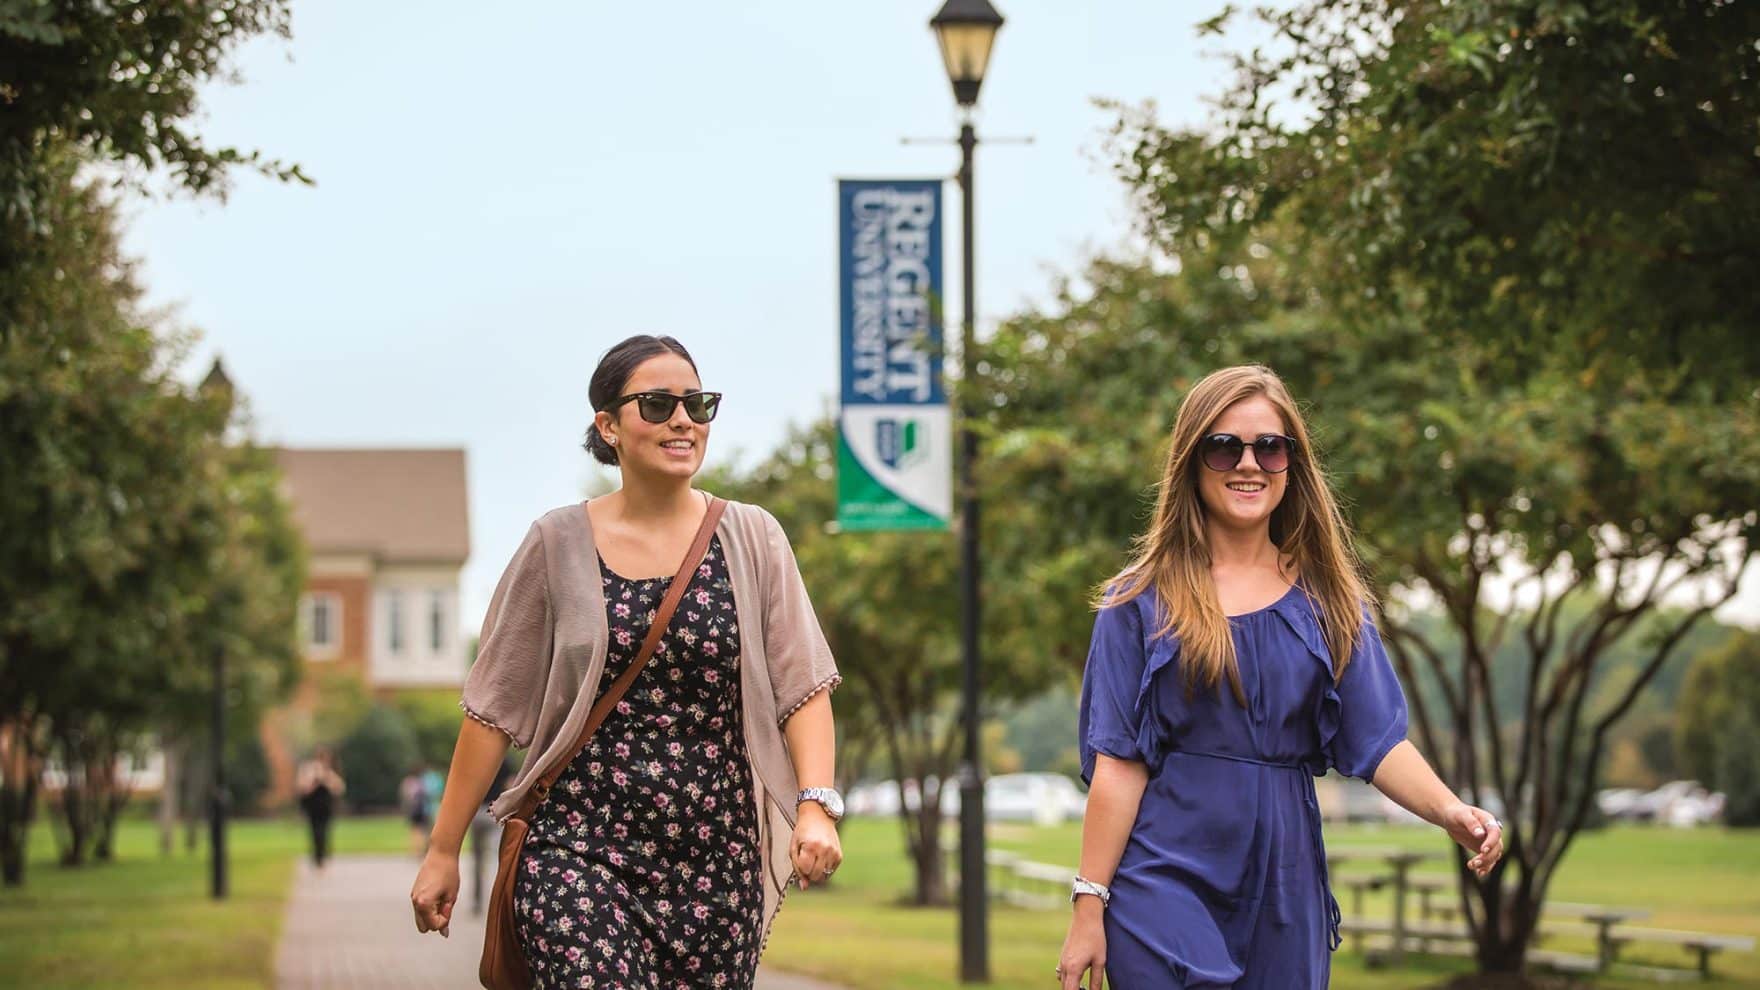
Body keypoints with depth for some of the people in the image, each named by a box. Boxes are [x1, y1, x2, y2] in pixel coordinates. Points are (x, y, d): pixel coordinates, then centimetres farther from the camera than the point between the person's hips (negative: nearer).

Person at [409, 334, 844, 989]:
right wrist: (443, 852, 5)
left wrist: (816, 806, -15)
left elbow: (803, 687, 2)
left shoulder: (752, 539, 6)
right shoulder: (558, 545, 3)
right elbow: (494, 708, 5)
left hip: (716, 859, 2)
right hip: (581, 847, -2)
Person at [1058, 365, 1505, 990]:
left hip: (1284, 890, 3)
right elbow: (1119, 763, -4)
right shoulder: (1144, 601, 0)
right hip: (1167, 878, -3)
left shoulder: (1328, 602, 7)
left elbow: (1379, 740, 0)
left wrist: (1449, 811, -19)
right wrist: (1089, 907, -9)